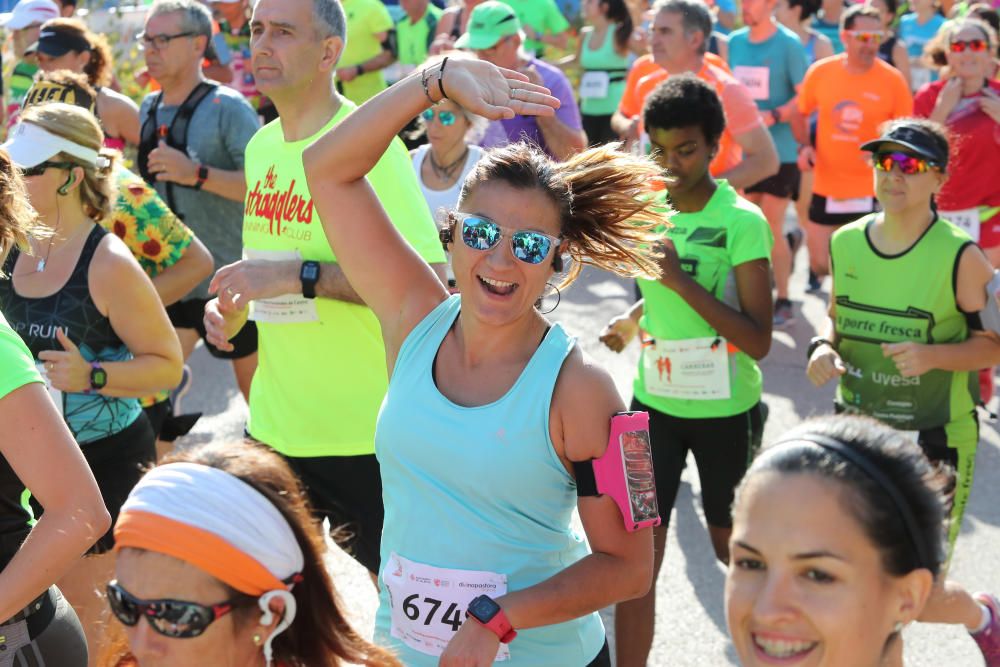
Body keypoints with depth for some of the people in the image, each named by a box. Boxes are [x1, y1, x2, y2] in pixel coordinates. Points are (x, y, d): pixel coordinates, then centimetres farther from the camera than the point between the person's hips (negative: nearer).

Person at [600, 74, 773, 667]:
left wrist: (681, 282, -27)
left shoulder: (743, 223, -16)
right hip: (654, 403, 4)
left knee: (732, 545, 17)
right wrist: (634, 318, 3)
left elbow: (759, 342, -21)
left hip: (725, 411, -4)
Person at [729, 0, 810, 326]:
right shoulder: (735, 42, 8)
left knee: (772, 229, -3)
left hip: (780, 152, -5)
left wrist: (773, 117, -23)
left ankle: (783, 301, 7)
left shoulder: (789, 44, -9)